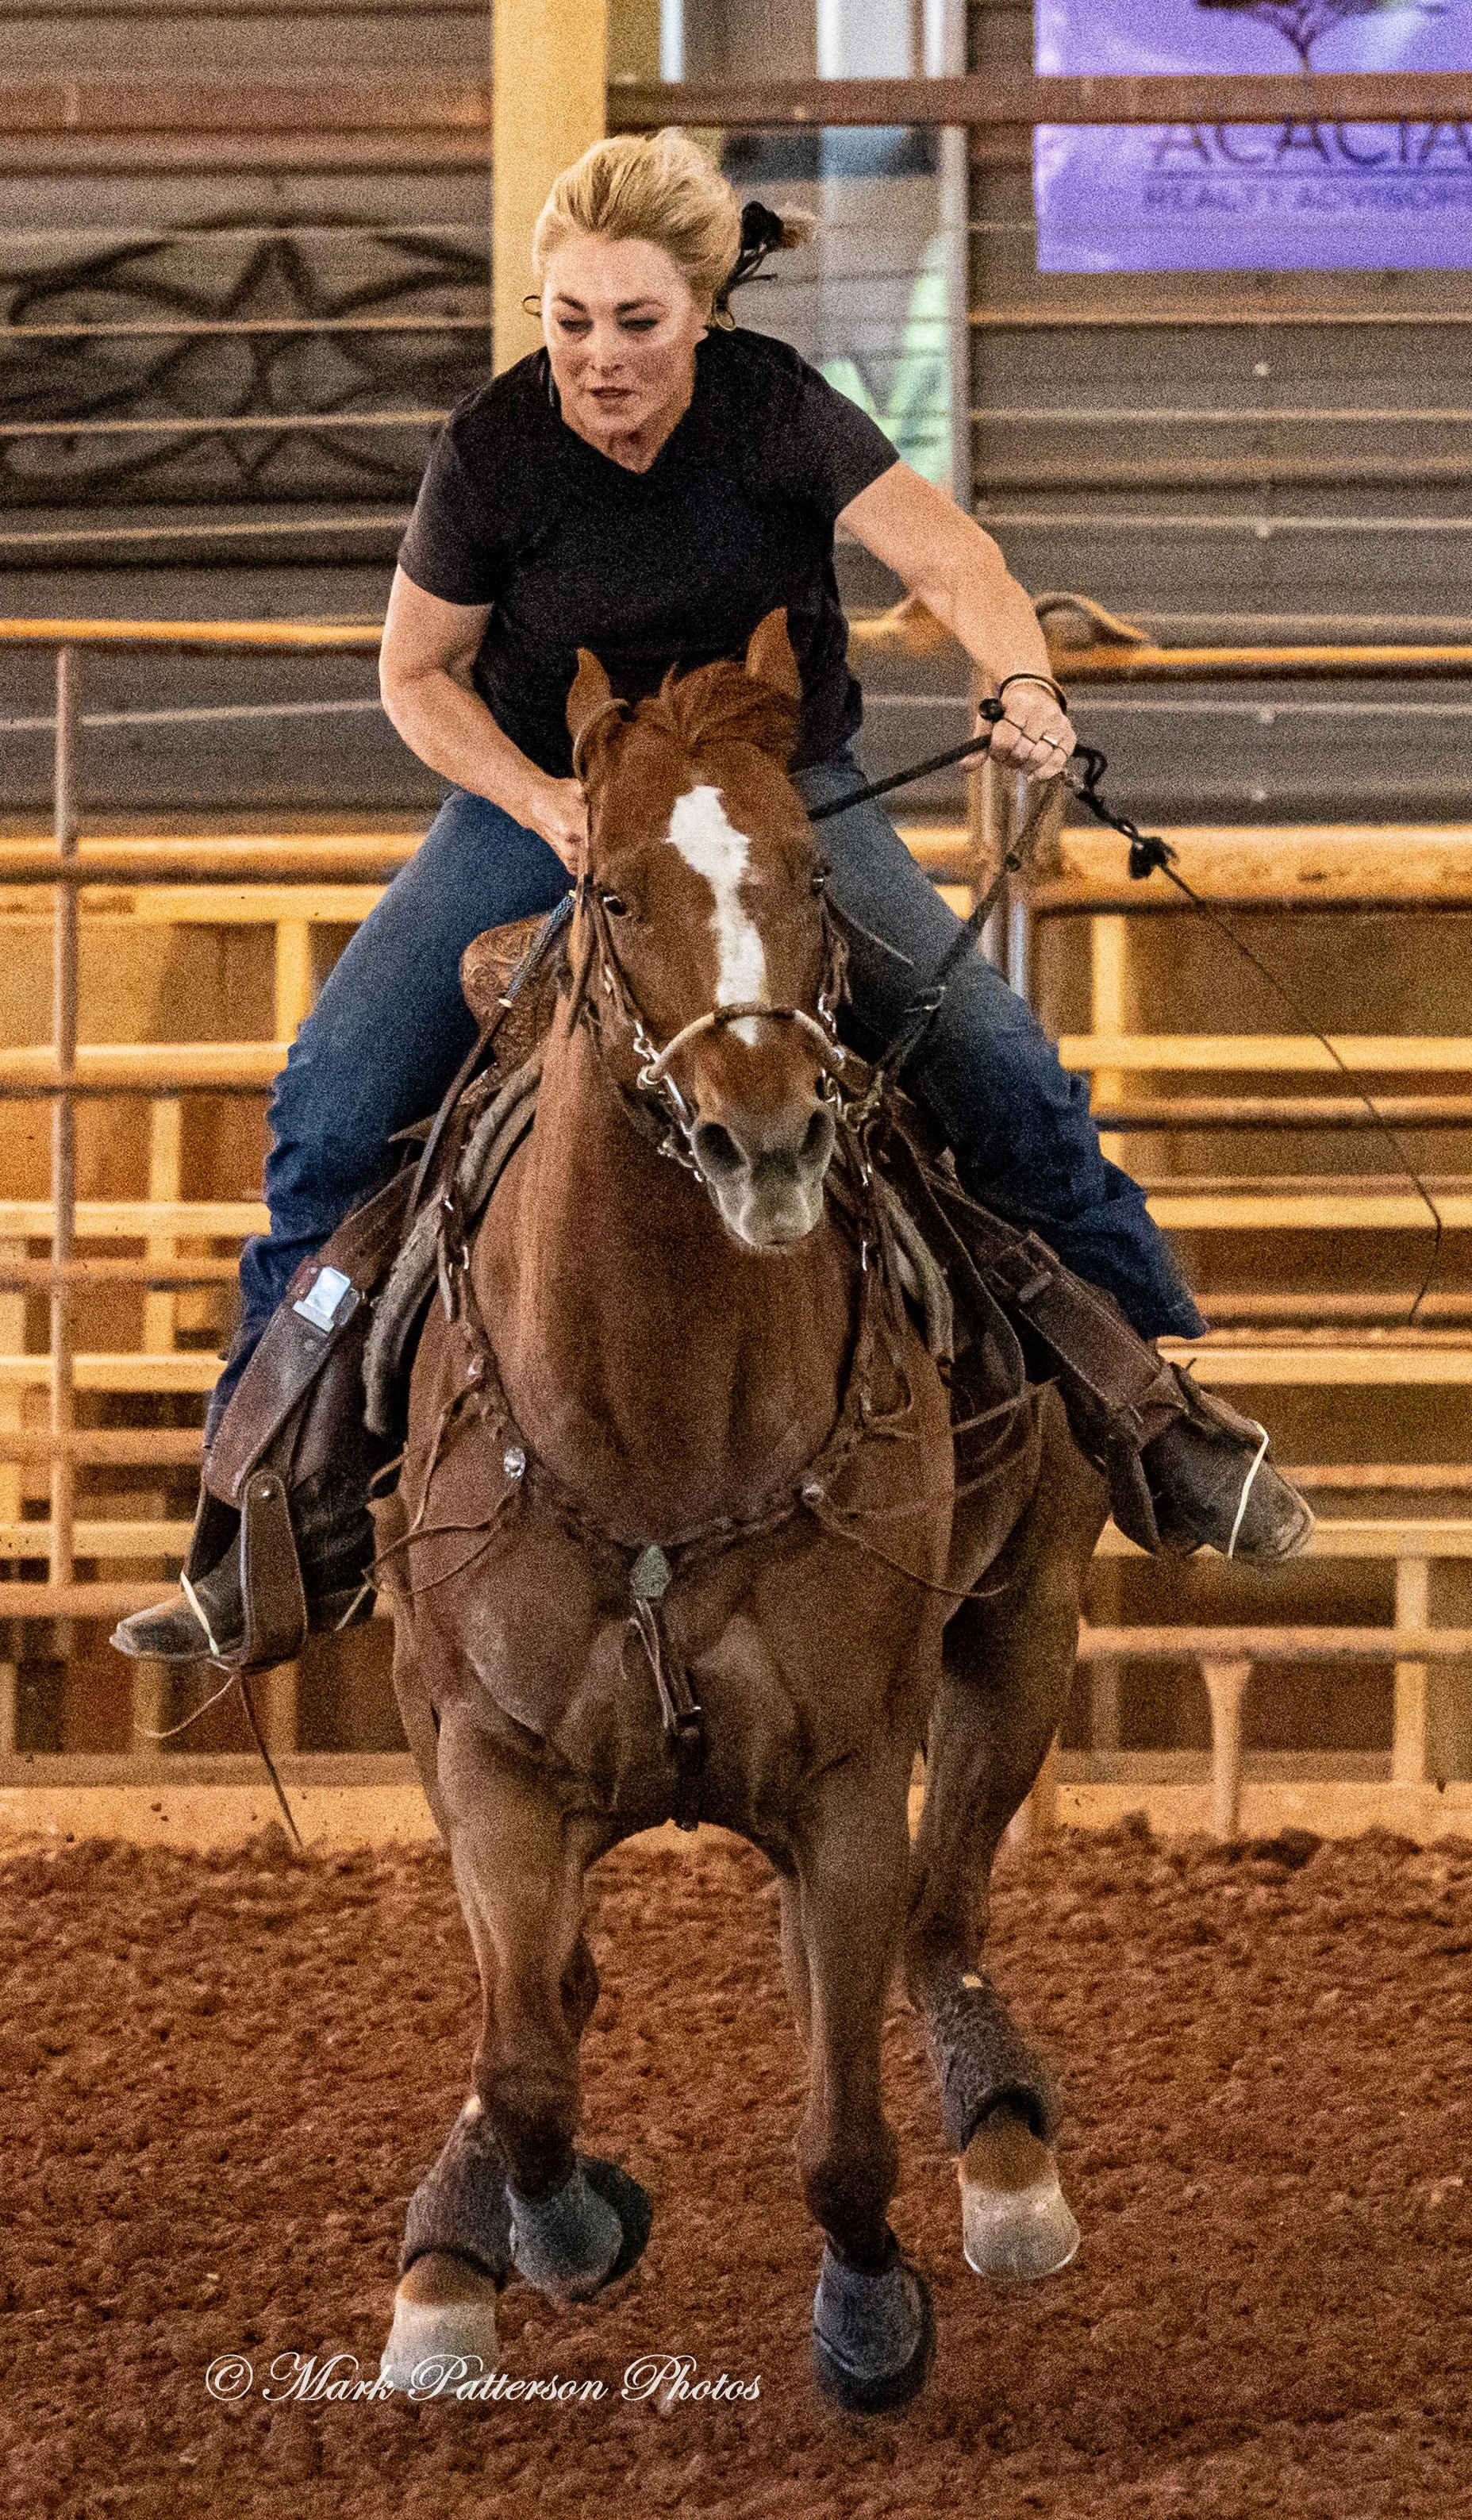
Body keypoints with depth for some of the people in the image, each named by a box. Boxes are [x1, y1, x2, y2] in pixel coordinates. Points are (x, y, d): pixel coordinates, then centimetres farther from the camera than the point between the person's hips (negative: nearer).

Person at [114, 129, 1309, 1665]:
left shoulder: (776, 410, -17)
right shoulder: (491, 449, -15)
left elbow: (950, 560, -28)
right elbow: (417, 676, -3)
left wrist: (1022, 685, -49)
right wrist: (543, 806, -20)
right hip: (541, 799, 0)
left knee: (1003, 1074, -16)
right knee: (335, 1087, -16)